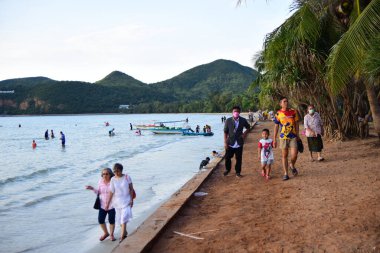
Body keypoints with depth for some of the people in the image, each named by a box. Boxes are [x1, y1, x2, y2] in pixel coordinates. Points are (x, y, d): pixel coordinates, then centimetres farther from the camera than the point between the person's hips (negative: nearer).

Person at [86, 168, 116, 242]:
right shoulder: (100, 181, -2)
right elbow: (99, 192, 6)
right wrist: (92, 189, -8)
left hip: (112, 204, -4)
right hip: (103, 204, 4)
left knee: (111, 220, 5)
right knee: (100, 220, 5)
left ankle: (111, 234, 29)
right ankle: (106, 233, 30)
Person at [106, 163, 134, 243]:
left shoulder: (127, 177, -10)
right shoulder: (113, 180, -6)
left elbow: (131, 189, -6)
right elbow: (111, 192, -2)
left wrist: (131, 200, -9)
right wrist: (108, 203, -1)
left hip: (126, 200, -3)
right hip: (117, 201, 3)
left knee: (124, 217, -13)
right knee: (119, 218, 12)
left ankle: (122, 236, -9)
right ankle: (124, 232, 34)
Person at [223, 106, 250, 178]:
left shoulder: (243, 120, -4)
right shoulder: (228, 121, -8)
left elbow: (248, 127, 15)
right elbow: (225, 132, -4)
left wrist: (245, 133, -2)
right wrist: (225, 142, -7)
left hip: (239, 143, 1)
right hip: (230, 143, 0)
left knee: (238, 158, 6)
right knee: (227, 157, 8)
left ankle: (238, 172, 22)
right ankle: (227, 169, 33)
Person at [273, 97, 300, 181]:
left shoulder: (293, 112, 1)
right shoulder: (278, 114, -1)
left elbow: (296, 124, 9)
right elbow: (276, 127, 4)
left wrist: (298, 135, 6)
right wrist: (274, 139, 2)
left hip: (293, 137, 0)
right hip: (283, 137, 0)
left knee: (294, 155, -8)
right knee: (284, 156, 6)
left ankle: (292, 166, 26)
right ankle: (285, 174, 15)